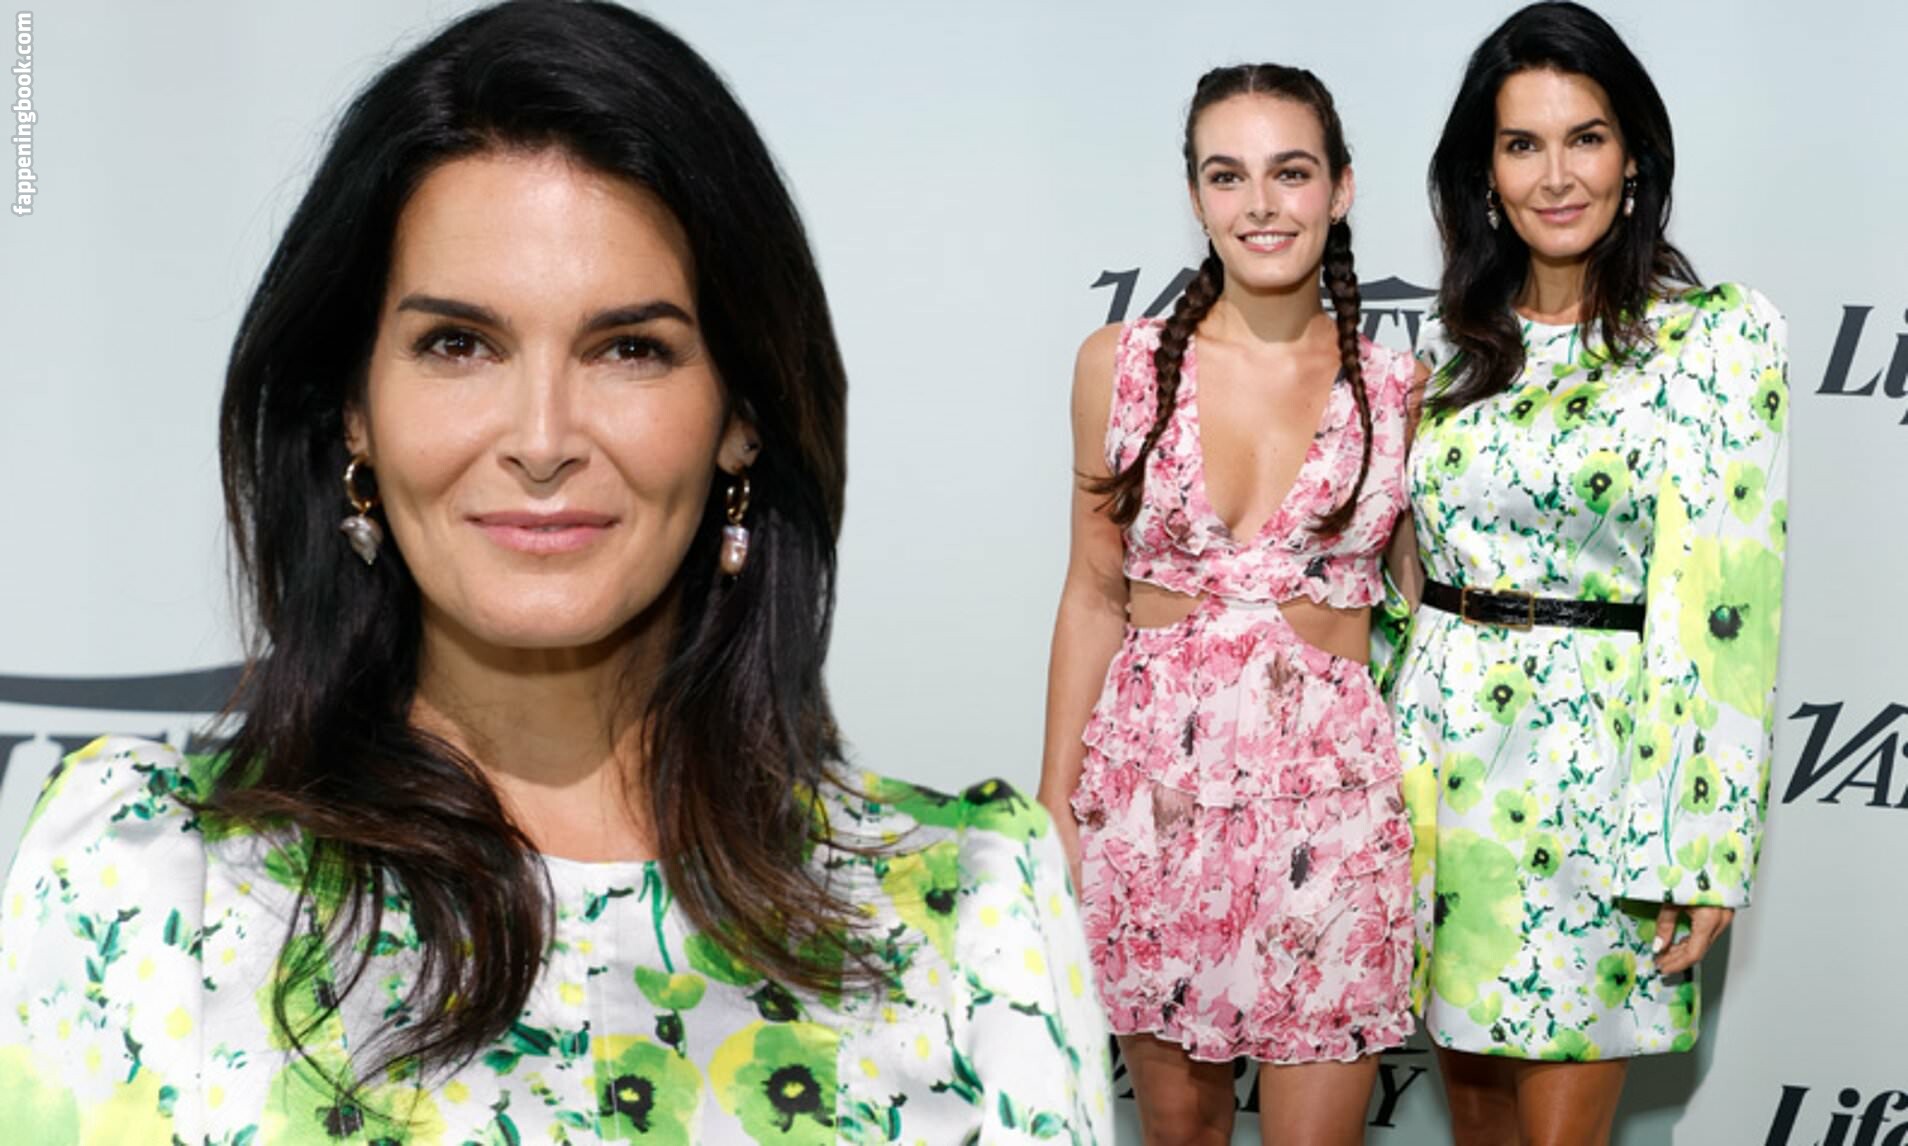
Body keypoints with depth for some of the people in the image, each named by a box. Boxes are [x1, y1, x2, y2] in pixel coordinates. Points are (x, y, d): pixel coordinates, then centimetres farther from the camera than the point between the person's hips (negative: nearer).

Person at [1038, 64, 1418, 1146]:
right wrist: (1055, 806, 3)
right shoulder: (1122, 364, 1)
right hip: (1153, 780, 1)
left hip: (1331, 786, -1)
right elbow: (1094, 595, 5)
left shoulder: (1397, 390, 1)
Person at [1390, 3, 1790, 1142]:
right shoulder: (1455, 341, 8)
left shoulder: (1718, 335, -8)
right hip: (1447, 748, 5)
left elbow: (1727, 600, -11)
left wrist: (1703, 851, -14)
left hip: (1600, 758, -5)